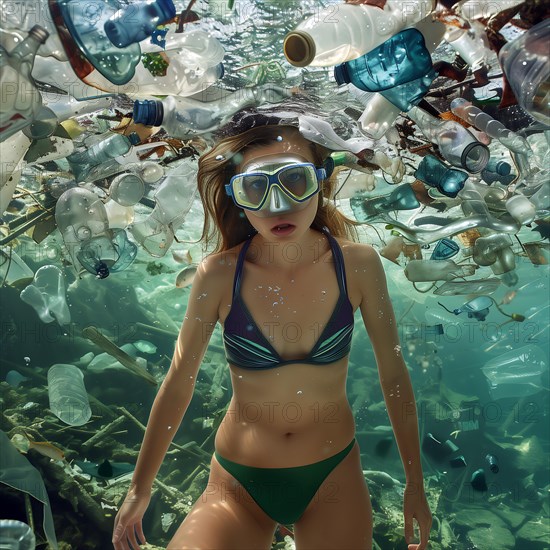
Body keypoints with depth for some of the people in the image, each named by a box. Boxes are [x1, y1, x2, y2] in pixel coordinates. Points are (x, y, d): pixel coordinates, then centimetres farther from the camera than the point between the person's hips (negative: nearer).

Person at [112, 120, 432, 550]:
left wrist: (416, 484, 3)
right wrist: (141, 487, 3)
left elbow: (393, 374, -5)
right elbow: (178, 384, -7)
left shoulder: (357, 265, -16)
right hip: (239, 486, 0)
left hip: (334, 478, 1)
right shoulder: (220, 276, -18)